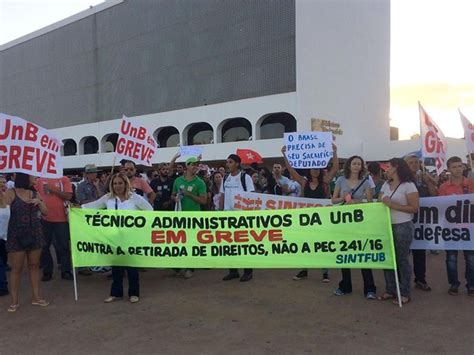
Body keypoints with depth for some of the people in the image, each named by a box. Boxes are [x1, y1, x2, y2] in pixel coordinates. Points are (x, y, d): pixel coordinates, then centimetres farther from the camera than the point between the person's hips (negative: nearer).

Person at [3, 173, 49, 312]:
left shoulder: (35, 194, 8)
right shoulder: (11, 193, -4)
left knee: (34, 265, 9)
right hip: (16, 235, -4)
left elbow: (45, 212, 7)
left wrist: (39, 202, -9)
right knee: (16, 268, 2)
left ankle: (36, 297, 18)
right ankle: (14, 301, 11)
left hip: (34, 234, 4)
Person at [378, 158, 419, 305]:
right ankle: (390, 290, 21)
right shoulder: (386, 185, 13)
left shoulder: (408, 185, -7)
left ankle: (405, 294, 10)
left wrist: (393, 205, -16)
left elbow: (414, 208, -12)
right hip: (386, 225, 6)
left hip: (403, 226, -6)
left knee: (401, 259, -1)